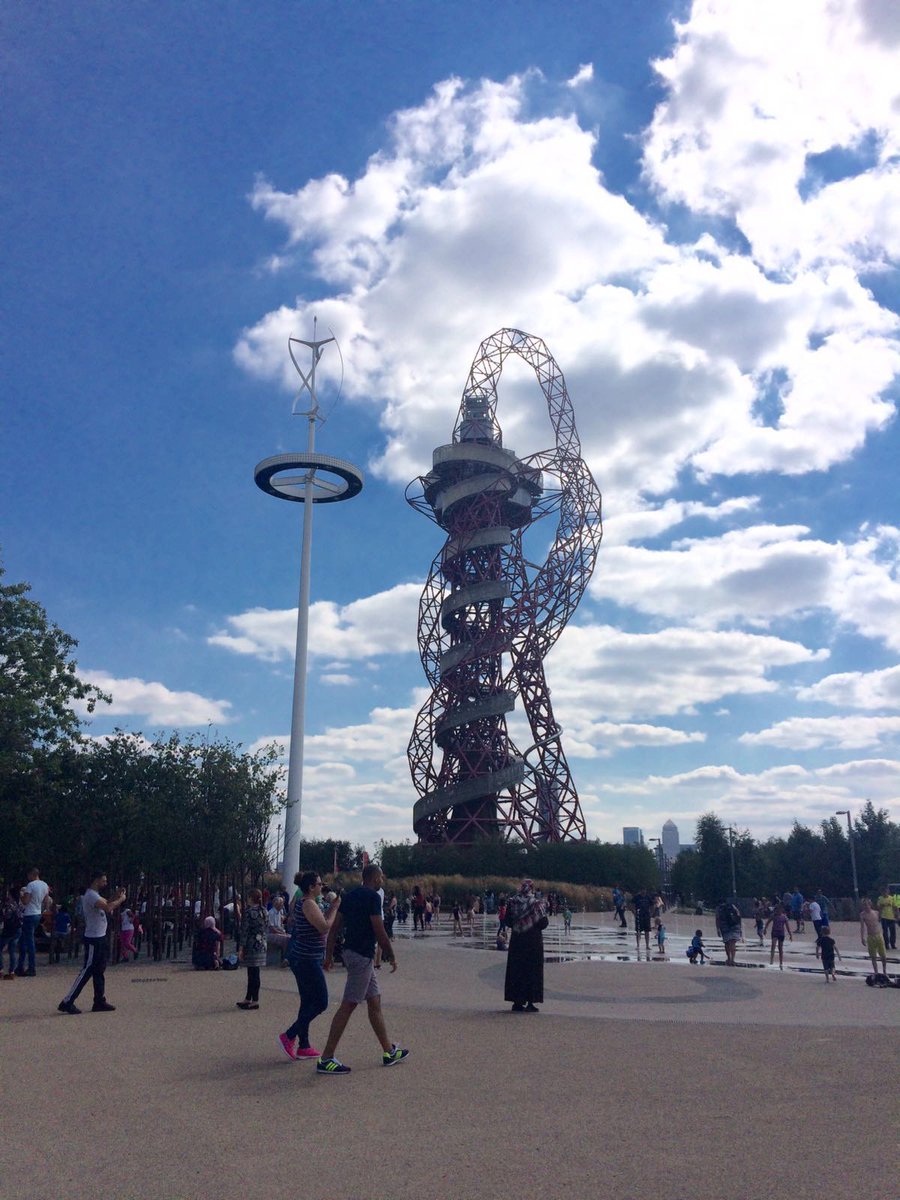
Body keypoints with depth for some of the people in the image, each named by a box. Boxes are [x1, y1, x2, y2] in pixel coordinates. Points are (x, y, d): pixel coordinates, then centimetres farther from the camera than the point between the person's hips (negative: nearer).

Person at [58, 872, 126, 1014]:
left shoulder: (95, 895, 15)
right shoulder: (91, 895, -18)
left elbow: (108, 905, 22)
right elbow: (108, 908, -31)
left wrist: (116, 898, 6)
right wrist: (121, 899, -16)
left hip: (99, 938, 10)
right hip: (93, 939, -10)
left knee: (99, 971, 13)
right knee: (87, 971, -7)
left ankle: (100, 1001, 18)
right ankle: (67, 1002, -2)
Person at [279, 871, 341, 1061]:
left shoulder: (301, 903, 13)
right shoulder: (309, 904, -18)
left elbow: (321, 923, 20)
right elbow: (325, 927, -21)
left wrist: (331, 907, 11)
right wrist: (335, 908, -10)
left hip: (301, 958, 10)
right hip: (307, 960, -10)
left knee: (308, 1002, 14)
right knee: (320, 1002, -3)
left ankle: (303, 1047, 18)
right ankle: (289, 1036, 1)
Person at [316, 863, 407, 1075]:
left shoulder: (350, 895, 12)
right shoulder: (372, 897, -13)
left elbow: (334, 928, 12)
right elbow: (379, 931, -16)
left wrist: (328, 955, 16)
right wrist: (392, 956, -4)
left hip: (351, 952, 9)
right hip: (362, 955, -9)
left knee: (374, 1000, 16)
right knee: (348, 1005, -6)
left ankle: (389, 1051, 24)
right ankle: (326, 1059, -4)